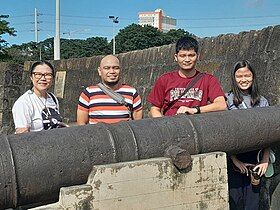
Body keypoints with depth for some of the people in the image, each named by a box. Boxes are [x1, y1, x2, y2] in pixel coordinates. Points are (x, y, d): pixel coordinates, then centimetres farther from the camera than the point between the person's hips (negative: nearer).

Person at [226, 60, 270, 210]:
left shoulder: (262, 102, 8)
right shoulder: (227, 100, -2)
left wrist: (265, 160, -3)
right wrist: (235, 160, -10)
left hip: (255, 161, 3)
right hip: (234, 160, -2)